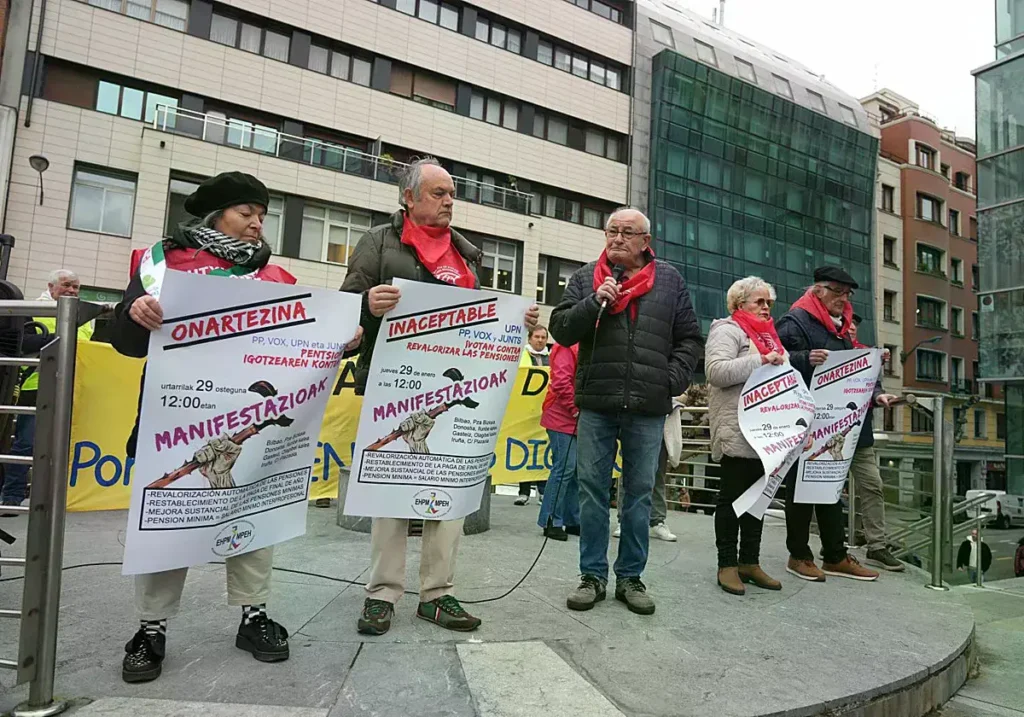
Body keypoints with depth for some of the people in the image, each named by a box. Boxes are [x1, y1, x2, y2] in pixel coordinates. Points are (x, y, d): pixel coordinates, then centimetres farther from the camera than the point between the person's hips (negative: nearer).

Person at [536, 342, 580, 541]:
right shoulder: (566, 347, -10)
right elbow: (561, 382, -20)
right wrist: (575, 409, -15)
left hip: (576, 421, 9)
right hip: (564, 419, -9)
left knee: (577, 469, 11)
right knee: (564, 468, -8)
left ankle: (573, 521, 20)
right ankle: (551, 522, 1)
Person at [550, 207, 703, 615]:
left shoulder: (669, 280, 9)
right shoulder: (586, 277, 8)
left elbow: (690, 339, 10)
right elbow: (561, 330, 0)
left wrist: (672, 380, -3)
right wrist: (595, 302, -13)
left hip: (648, 409, 0)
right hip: (596, 404, 0)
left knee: (639, 494, 9)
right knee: (592, 491, 6)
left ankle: (631, 577, 22)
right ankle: (593, 575, 19)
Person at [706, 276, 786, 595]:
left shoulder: (769, 335, 23)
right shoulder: (728, 330, -4)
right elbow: (715, 371, -19)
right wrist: (760, 361, -21)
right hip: (736, 431, -8)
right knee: (732, 495, -2)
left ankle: (750, 562, 19)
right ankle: (727, 564, 6)